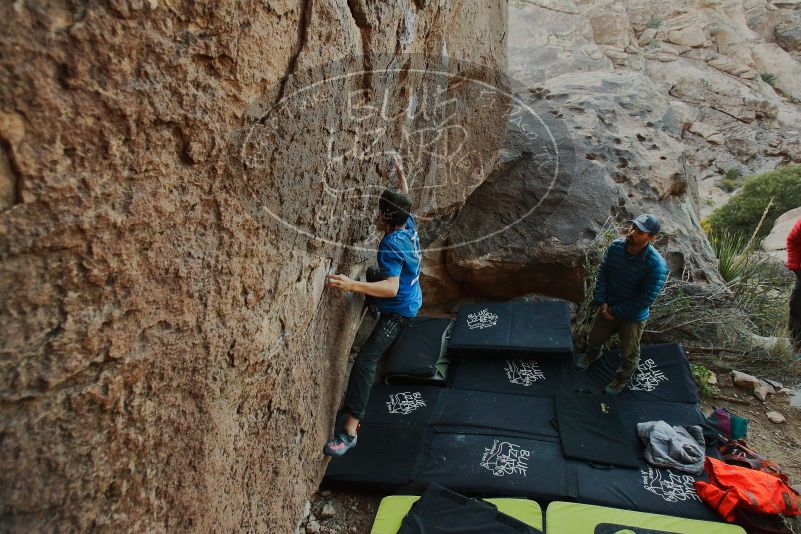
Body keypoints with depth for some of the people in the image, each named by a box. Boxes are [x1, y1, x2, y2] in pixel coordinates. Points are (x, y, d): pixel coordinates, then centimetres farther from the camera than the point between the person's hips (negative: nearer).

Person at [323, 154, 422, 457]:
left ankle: (349, 430, -22)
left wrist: (352, 286, -52)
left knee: (365, 361, -20)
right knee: (372, 276, 41)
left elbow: (392, 288, -43)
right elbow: (404, 199, 17)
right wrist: (400, 171, 26)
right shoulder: (408, 225, -6)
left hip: (399, 310, -10)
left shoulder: (391, 245, -31)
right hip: (410, 298, 10)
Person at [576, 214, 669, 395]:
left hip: (633, 316, -4)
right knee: (595, 337, 28)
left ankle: (623, 378, 48)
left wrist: (617, 311, -19)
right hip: (608, 307, 5)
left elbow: (646, 299, -24)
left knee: (629, 352, 19)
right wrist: (602, 302, -13)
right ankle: (592, 354, 62)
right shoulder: (616, 246, -17)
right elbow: (603, 273, -5)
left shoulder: (656, 265, -31)